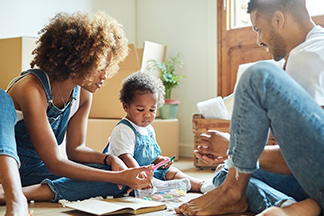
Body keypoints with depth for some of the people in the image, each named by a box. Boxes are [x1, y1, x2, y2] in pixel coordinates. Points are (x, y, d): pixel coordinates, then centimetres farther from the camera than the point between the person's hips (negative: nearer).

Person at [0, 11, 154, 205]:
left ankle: (25, 193, -31)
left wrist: (110, 159, -17)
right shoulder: (33, 89, -25)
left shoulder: (82, 93, -3)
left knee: (120, 176, -19)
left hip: (36, 170, 8)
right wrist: (119, 177, -30)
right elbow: (54, 163, -26)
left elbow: (75, 149, 4)